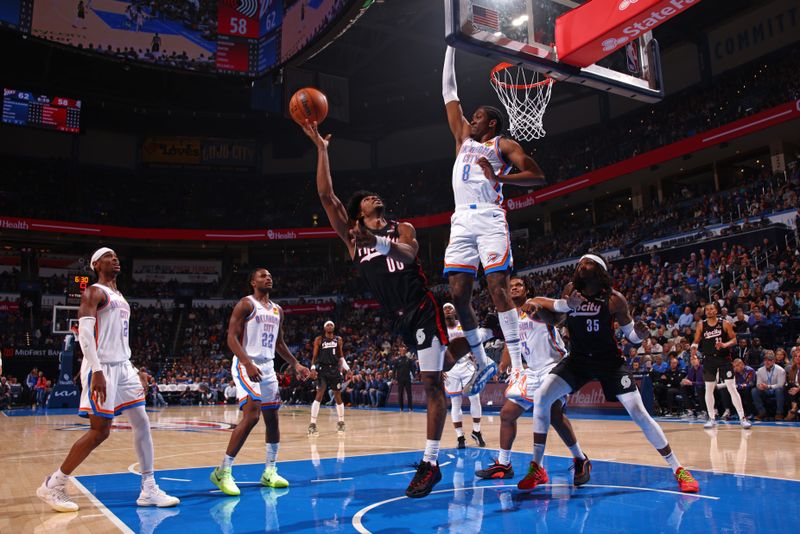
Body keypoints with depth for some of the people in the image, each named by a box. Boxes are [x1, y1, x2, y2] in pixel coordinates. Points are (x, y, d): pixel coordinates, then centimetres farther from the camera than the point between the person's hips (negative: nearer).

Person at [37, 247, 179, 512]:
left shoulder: (119, 297, 21)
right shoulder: (94, 292, -5)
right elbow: (84, 332, -17)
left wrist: (135, 370, 20)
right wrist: (97, 371, -26)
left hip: (123, 366, 8)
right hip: (102, 368, -8)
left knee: (142, 423, 2)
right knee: (100, 431, -6)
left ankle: (149, 490, 6)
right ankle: (52, 485, 10)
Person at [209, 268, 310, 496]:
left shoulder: (277, 310, 15)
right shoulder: (246, 304, -7)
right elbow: (232, 337, -14)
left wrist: (295, 364, 13)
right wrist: (248, 363, -27)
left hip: (268, 368, 8)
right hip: (246, 366, -8)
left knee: (272, 418, 8)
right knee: (251, 416, -19)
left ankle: (270, 472, 18)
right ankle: (223, 472, -9)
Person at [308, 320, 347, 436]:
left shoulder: (338, 340, 7)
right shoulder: (319, 339, 0)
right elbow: (314, 355, -1)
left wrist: (345, 366, 1)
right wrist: (313, 368, -15)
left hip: (335, 369, 3)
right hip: (322, 369, -3)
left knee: (338, 396, 9)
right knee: (319, 395, -14)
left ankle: (341, 422, 26)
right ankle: (312, 424, -13)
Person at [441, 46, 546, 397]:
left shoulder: (503, 145, 10)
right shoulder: (463, 138, 26)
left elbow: (538, 176, -1)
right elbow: (449, 92, 30)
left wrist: (500, 177, -13)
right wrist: (452, 47, 30)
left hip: (489, 219, -6)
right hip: (461, 221, 6)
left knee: (498, 289, -14)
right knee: (458, 294, -1)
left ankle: (518, 369, -14)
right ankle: (483, 364, 10)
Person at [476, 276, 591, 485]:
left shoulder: (537, 305, -11)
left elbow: (555, 319, -34)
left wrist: (538, 309, -55)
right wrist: (501, 368, 11)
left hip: (553, 366, -8)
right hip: (529, 370, 8)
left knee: (554, 414, -24)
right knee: (507, 413, 5)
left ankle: (581, 461, -5)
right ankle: (503, 464, 18)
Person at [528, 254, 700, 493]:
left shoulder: (614, 299, -13)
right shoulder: (571, 290, -4)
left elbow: (631, 335, -5)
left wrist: (641, 335, -29)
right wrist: (568, 304, -29)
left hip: (609, 360, -2)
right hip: (578, 359, 3)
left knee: (639, 413, -9)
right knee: (541, 397, -16)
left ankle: (678, 469, 10)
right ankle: (537, 468, -6)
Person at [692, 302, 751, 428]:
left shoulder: (724, 323, -3)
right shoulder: (701, 325, 3)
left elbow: (734, 339, 1)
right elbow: (696, 342, 7)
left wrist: (725, 345, -19)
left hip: (724, 359, -2)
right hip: (709, 359, 3)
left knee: (732, 387, -6)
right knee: (709, 389, 5)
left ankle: (742, 418, 0)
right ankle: (712, 418, 16)